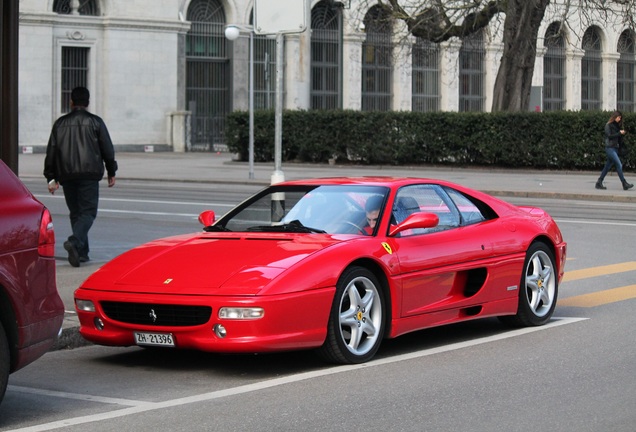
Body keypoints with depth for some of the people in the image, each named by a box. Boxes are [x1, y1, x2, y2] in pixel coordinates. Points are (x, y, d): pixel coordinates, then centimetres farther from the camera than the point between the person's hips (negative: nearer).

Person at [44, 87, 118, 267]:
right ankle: (74, 242, -29)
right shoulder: (95, 122, 1)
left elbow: (51, 152, 8)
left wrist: (51, 178, 12)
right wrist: (111, 173, 13)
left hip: (67, 176, 3)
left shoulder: (60, 123, 8)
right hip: (89, 175, -3)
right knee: (88, 212, -4)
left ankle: (82, 252, 13)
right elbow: (108, 149, 2)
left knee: (75, 213, 13)